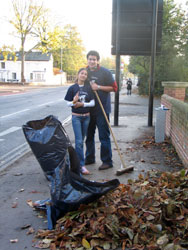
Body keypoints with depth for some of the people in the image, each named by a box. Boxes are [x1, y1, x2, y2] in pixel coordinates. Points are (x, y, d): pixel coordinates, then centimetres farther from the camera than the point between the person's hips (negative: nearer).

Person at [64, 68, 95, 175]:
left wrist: (82, 104, -14)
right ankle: (82, 165, -7)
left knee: (82, 140, 12)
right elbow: (68, 103, 0)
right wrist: (74, 102, -20)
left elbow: (92, 103, 0)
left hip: (86, 116, 3)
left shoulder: (88, 88, 3)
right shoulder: (72, 88, -2)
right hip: (76, 117, -3)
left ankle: (77, 160, 26)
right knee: (79, 141, -9)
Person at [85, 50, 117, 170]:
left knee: (104, 136, -3)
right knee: (89, 135, 14)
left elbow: (114, 87, -7)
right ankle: (89, 158, 28)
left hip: (102, 109, -6)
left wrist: (99, 87, -16)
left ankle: (107, 161, 5)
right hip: (88, 108, 6)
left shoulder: (105, 72, -6)